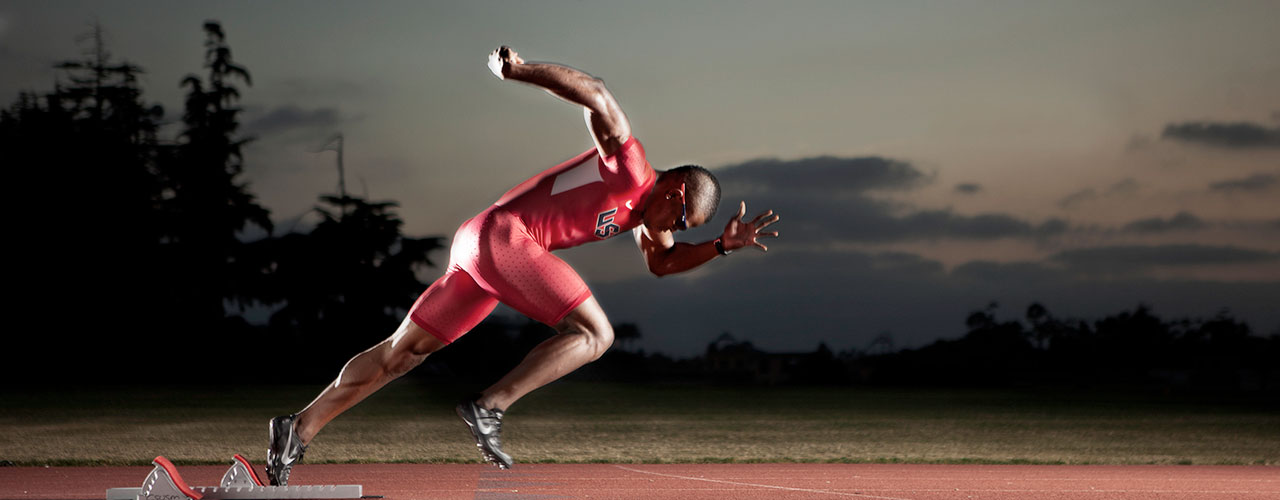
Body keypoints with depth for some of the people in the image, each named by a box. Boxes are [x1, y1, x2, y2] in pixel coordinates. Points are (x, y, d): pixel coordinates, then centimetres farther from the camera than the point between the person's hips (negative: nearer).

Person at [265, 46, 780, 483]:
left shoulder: (647, 209, 18)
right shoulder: (630, 168, -10)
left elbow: (662, 261, 30)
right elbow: (596, 96, -21)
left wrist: (723, 245, 17)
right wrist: (519, 72, -20)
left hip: (477, 245, 10)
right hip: (501, 234, -10)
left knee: (401, 352, 9)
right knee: (594, 333, -14)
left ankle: (300, 427, 9)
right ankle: (488, 406, -20)